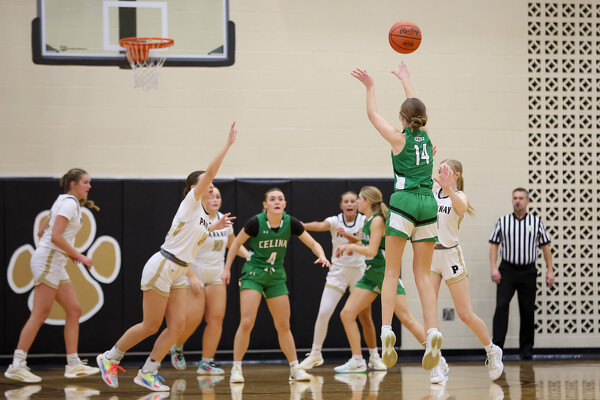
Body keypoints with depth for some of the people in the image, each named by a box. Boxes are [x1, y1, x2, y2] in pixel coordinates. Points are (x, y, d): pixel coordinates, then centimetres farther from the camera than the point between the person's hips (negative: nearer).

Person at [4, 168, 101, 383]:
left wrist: (68, 251, 18)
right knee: (39, 315, -10)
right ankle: (17, 365, -10)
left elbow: (42, 231, 22)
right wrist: (79, 256, -16)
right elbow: (56, 236, -21)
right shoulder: (69, 203, -11)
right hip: (48, 260, -10)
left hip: (55, 264, 10)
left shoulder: (65, 202, 18)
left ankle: (73, 365, 7)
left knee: (74, 310, 7)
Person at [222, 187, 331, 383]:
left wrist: (321, 256, -24)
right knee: (246, 323, -15)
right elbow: (236, 243, -2)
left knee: (283, 326, 7)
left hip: (276, 277, 4)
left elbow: (313, 244, -4)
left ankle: (295, 369, 16)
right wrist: (227, 269, 0)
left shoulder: (290, 223, -8)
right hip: (253, 273, -4)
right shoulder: (256, 222, -16)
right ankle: (236, 369, -6)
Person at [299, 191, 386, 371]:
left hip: (359, 271, 0)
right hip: (337, 271, 0)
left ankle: (374, 357, 17)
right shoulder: (335, 221, -5)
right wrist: (302, 225, -48)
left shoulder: (363, 220, -4)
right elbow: (321, 226, -27)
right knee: (323, 313, -10)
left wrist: (347, 235, -42)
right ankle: (315, 355, 3)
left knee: (366, 317, 2)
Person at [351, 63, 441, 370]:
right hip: (428, 203, 4)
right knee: (423, 275, 5)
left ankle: (386, 331, -17)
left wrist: (370, 87, 26)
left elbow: (373, 115, 14)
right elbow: (417, 110, 32)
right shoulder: (425, 135, 13)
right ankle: (432, 332, -13)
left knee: (392, 272, -2)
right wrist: (405, 81, 45)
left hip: (404, 202, -4)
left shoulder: (399, 138, 2)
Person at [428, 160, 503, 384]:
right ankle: (438, 364, -5)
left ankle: (492, 352, 23)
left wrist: (448, 188, -49)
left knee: (465, 314, 1)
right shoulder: (434, 189, 8)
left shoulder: (459, 195, -8)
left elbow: (462, 208, -31)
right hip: (430, 256, 4)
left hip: (450, 255, -4)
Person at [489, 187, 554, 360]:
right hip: (507, 270, -1)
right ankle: (497, 345, -16)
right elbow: (494, 245, 4)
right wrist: (493, 268, -6)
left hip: (528, 271, 1)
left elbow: (545, 246, 8)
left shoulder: (536, 222, 5)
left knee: (528, 310, 4)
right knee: (501, 305, -14)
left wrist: (550, 270, 2)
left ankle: (526, 349, 13)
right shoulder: (503, 221, 4)